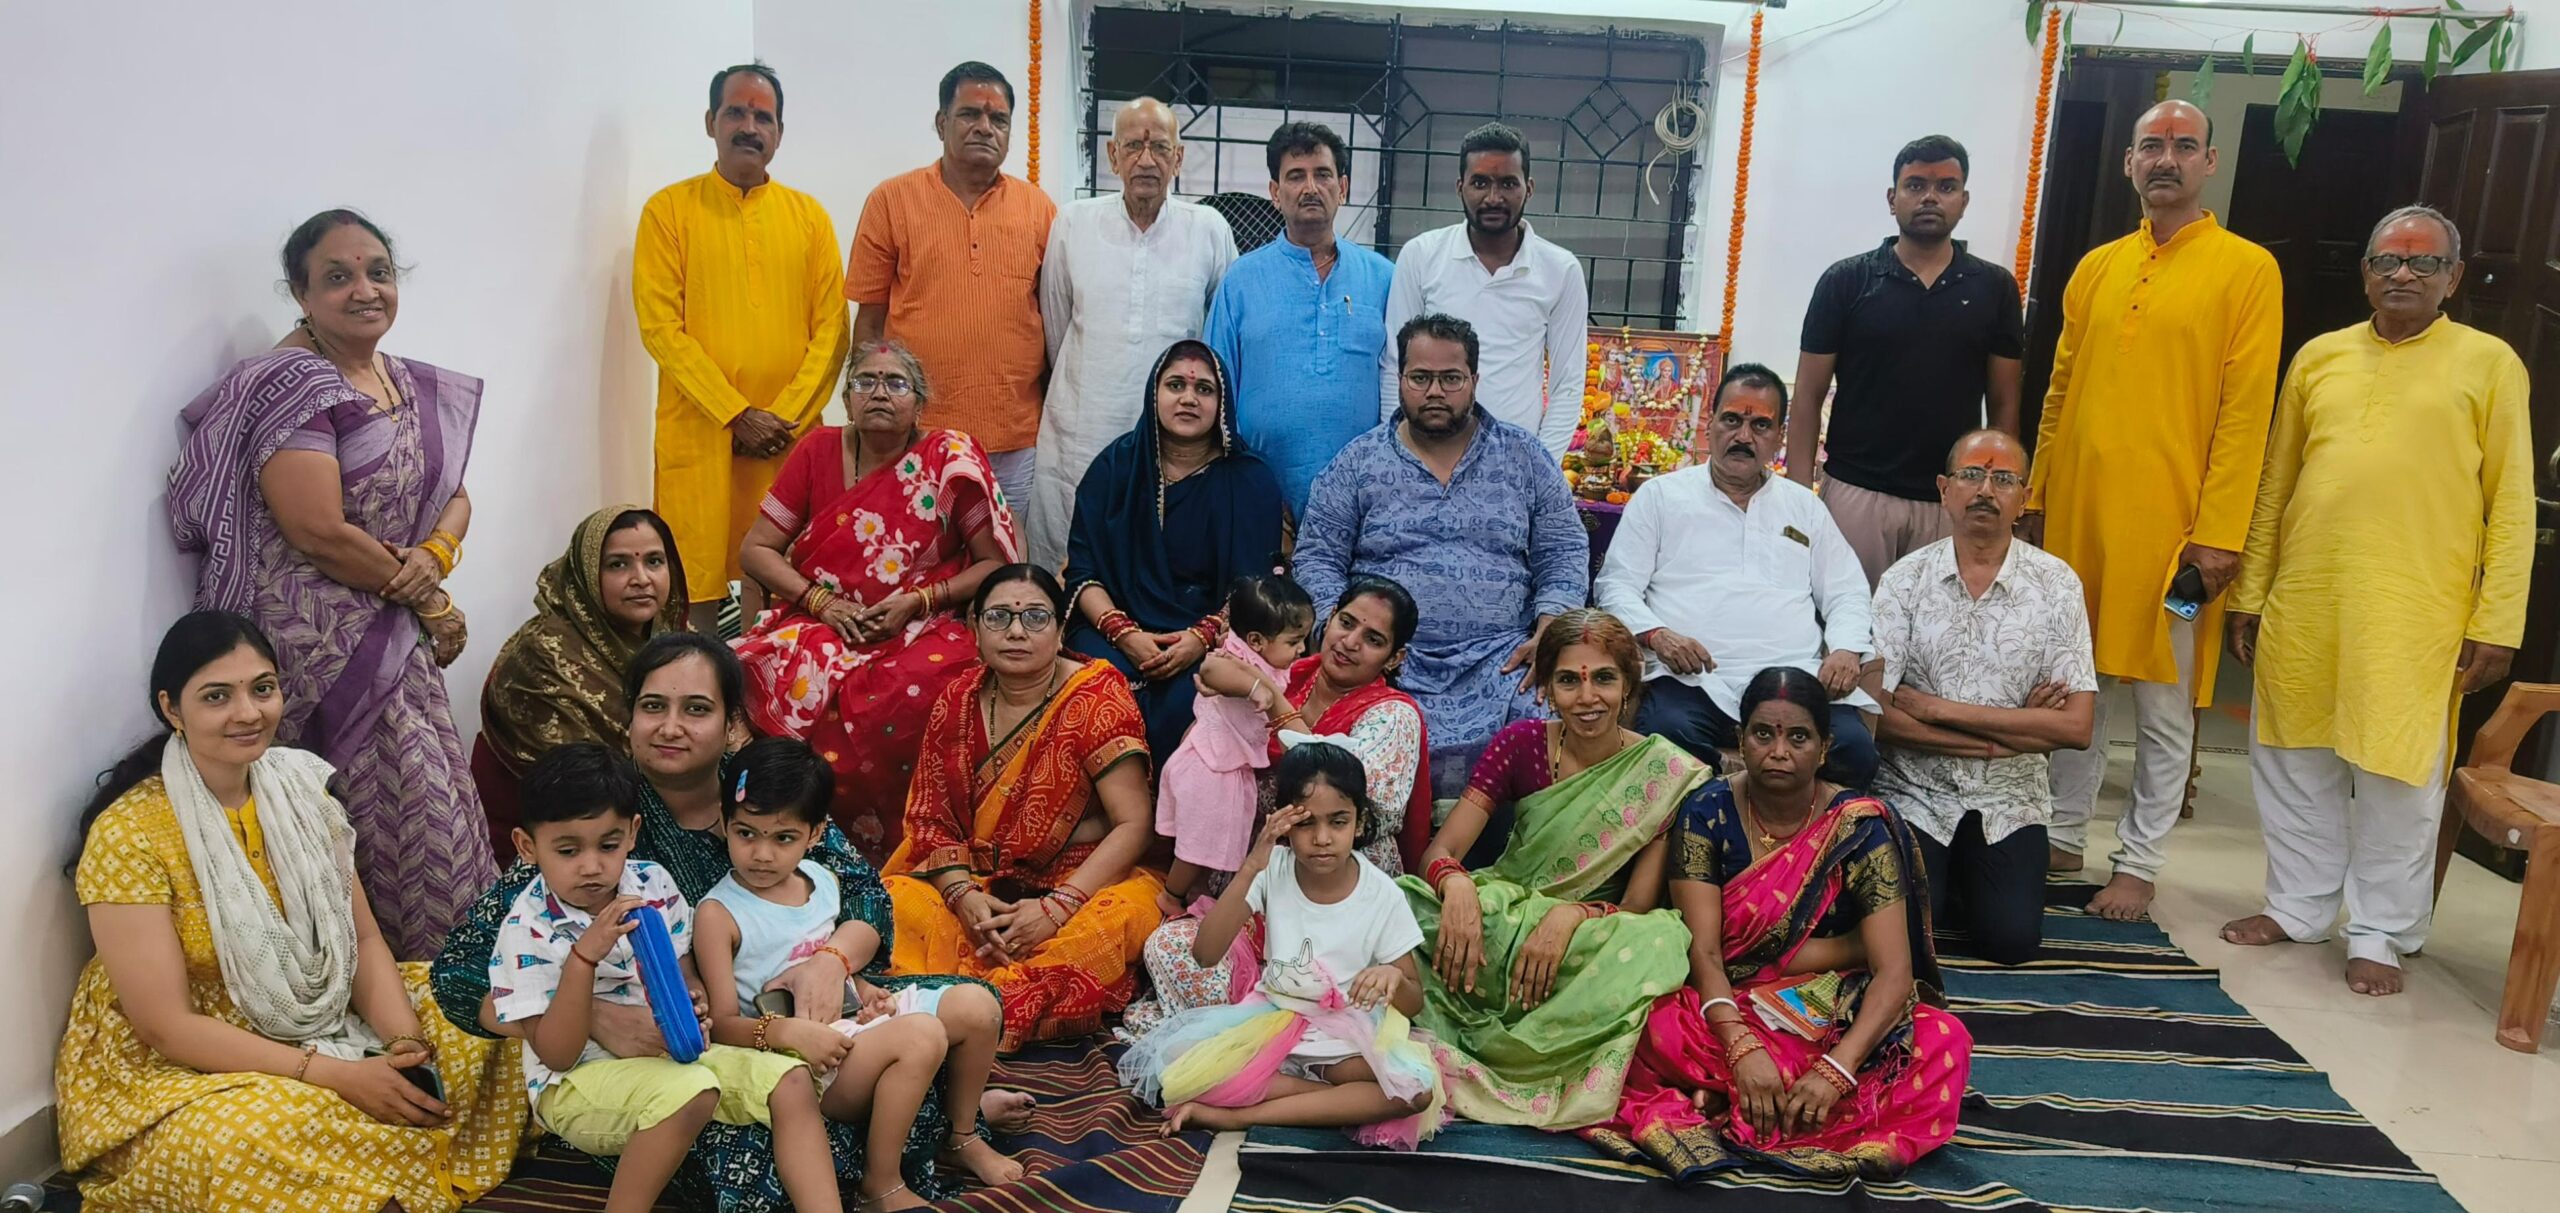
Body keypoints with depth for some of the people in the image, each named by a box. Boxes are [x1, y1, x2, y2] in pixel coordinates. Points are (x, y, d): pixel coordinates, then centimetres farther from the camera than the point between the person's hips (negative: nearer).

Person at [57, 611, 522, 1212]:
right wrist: (336, 1075, -27)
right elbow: (167, 1026, -20)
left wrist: (405, 1044, -17)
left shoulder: (302, 786, 0)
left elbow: (365, 940, 2)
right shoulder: (128, 835, -18)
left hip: (320, 1029, 6)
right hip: (178, 1071, -6)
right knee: (251, 1139, -37)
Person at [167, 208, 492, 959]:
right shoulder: (291, 383, -13)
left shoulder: (417, 389, 12)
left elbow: (454, 497, 14)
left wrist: (435, 557, -10)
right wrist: (428, 600, -10)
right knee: (403, 825, -6)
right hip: (324, 650, -8)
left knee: (438, 814, 12)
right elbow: (320, 532, -20)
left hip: (399, 643, 8)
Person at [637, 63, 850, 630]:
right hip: (698, 432, -2)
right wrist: (737, 414, -11)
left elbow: (831, 328, 5)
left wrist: (787, 417, -8)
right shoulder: (669, 210, 4)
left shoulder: (808, 215, 10)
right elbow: (660, 328, -4)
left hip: (792, 435, 2)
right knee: (698, 589, -1)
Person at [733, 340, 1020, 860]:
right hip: (823, 624, 2)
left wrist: (919, 601, -14)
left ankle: (887, 843, -13)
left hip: (922, 629, -2)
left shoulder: (951, 458, -3)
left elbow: (999, 563, -3)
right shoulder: (819, 451, 5)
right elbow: (757, 550, 7)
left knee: (913, 692, -36)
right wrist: (821, 601, -8)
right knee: (790, 679, -31)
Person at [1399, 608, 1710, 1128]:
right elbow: (1440, 850, -8)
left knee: (1658, 941, -36)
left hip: (1587, 942, 0)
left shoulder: (1667, 772, -8)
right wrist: (1456, 887, -32)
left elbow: (1638, 905, -8)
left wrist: (1572, 916, -30)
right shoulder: (1521, 744, -3)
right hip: (1502, 918, 0)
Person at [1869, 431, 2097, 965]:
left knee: (2011, 941, -17)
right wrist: (2012, 732, -14)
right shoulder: (1905, 579, -4)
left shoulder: (2056, 584, -2)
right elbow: (1875, 714, -13)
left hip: (2008, 801, 1)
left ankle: (1972, 877, 16)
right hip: (1914, 794, -1)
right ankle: (1939, 879, 16)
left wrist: (1939, 708, -15)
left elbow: (2076, 726, -10)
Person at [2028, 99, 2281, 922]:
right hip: (2077, 514, 5)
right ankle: (2062, 839, 26)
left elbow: (2246, 409, -8)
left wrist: (2220, 531, -14)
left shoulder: (2246, 269, -3)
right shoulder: (2096, 268, 11)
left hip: (2171, 523, -4)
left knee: (2164, 706, 4)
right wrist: (2037, 497, 10)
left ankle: (2138, 867, 15)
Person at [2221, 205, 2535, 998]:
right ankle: (2297, 908, 26)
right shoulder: (2319, 356, 11)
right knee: (2295, 763, 10)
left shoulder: (2489, 363, 2)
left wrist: (2497, 621, -7)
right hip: (2302, 605, 3)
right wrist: (2249, 591, 9)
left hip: (2416, 616, -3)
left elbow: (2512, 504, -1)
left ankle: (2380, 934, 16)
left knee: (2397, 775, 3)